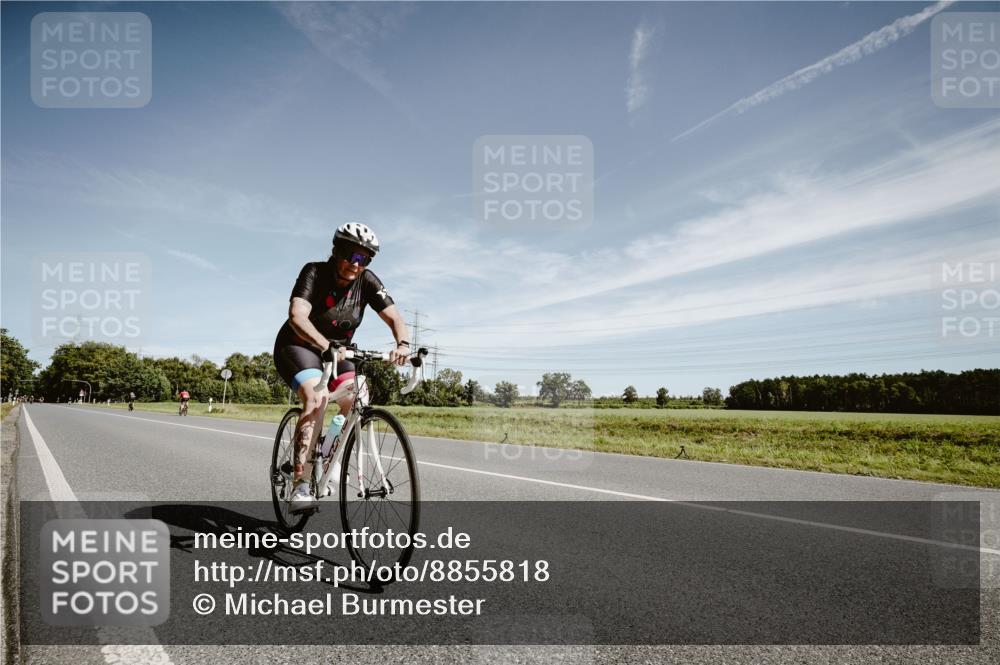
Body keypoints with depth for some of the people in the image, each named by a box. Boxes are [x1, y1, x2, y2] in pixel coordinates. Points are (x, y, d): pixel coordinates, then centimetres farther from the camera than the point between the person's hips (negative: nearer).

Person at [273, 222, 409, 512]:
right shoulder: (314, 272, -22)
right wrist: (326, 347, -54)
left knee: (358, 405, -16)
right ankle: (300, 486, -33)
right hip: (298, 347, -4)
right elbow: (297, 316, -37)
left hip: (337, 351, 5)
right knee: (317, 397, -31)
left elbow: (394, 317, -18)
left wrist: (403, 343, -40)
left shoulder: (367, 281, -11)